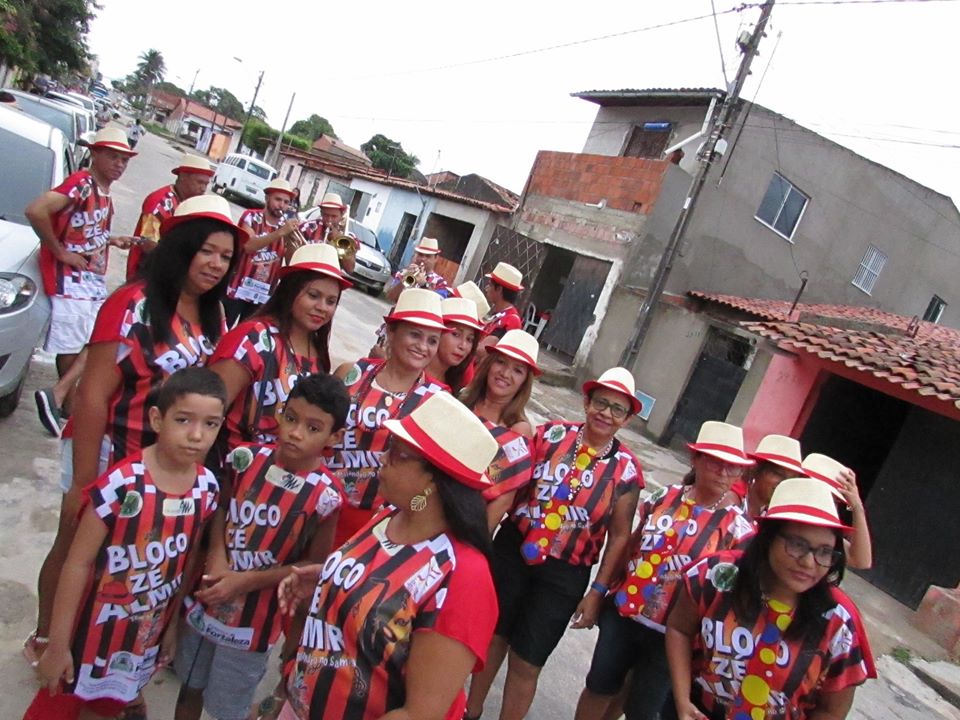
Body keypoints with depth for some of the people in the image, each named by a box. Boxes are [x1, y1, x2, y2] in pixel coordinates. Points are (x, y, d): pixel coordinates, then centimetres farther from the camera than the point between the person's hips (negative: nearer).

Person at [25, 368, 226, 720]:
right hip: (93, 632, -4)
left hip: (146, 637, 5)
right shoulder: (121, 484, -27)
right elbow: (77, 563, -19)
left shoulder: (206, 487, -11)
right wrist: (57, 644, -14)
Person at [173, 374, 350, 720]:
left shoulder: (324, 495, -22)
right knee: (190, 689, 26)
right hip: (206, 599, 4)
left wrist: (247, 581, -18)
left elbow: (314, 565, -12)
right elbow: (220, 510, 2)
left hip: (254, 618, -3)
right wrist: (216, 556, -16)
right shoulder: (247, 458, -13)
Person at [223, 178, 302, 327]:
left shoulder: (287, 226, 7)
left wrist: (291, 239, -19)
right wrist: (280, 232, -29)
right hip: (238, 289, -3)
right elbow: (249, 245, -22)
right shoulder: (251, 217, -4)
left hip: (263, 294, 3)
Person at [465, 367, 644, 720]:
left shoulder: (626, 469, -8)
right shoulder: (550, 434, -7)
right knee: (492, 636, 21)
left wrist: (598, 590, -4)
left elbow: (619, 536, -2)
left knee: (526, 663, 9)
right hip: (513, 551, 2)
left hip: (564, 575, -2)